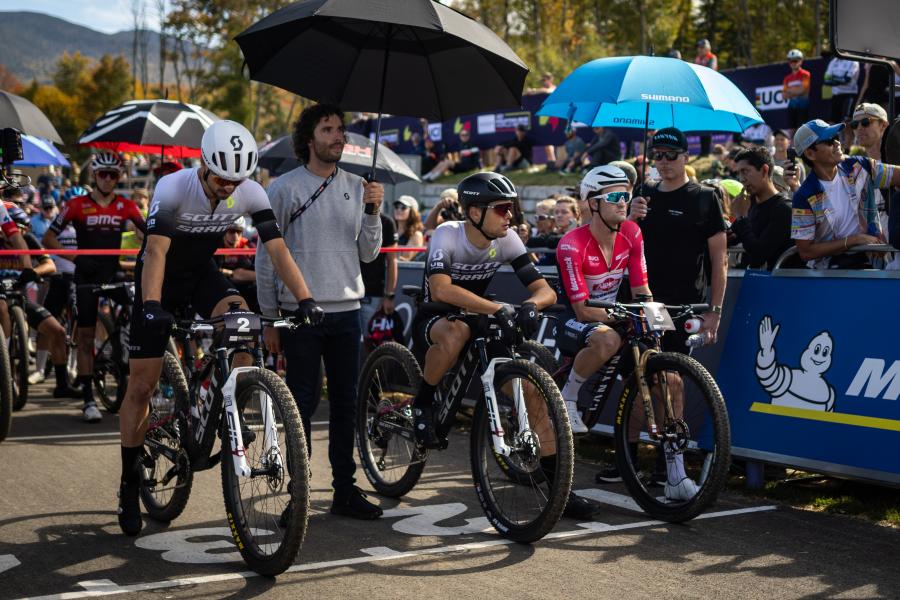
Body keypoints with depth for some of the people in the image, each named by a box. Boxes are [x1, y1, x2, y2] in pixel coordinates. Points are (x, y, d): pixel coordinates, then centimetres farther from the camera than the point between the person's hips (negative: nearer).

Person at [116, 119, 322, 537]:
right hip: (163, 279, -3)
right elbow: (156, 251, -37)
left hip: (202, 272, 3)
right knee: (141, 386, -2)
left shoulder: (250, 193, -17)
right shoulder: (173, 187, -28)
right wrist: (151, 305, -51)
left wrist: (305, 299, -34)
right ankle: (130, 483, 13)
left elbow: (276, 248, -22)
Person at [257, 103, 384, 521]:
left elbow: (368, 253, 8)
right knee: (302, 404, 0)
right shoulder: (285, 188, -2)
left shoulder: (357, 187, 9)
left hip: (346, 310, 4)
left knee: (345, 404, 9)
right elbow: (265, 256, 0)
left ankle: (345, 489, 17)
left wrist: (373, 212, -9)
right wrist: (269, 318, -2)